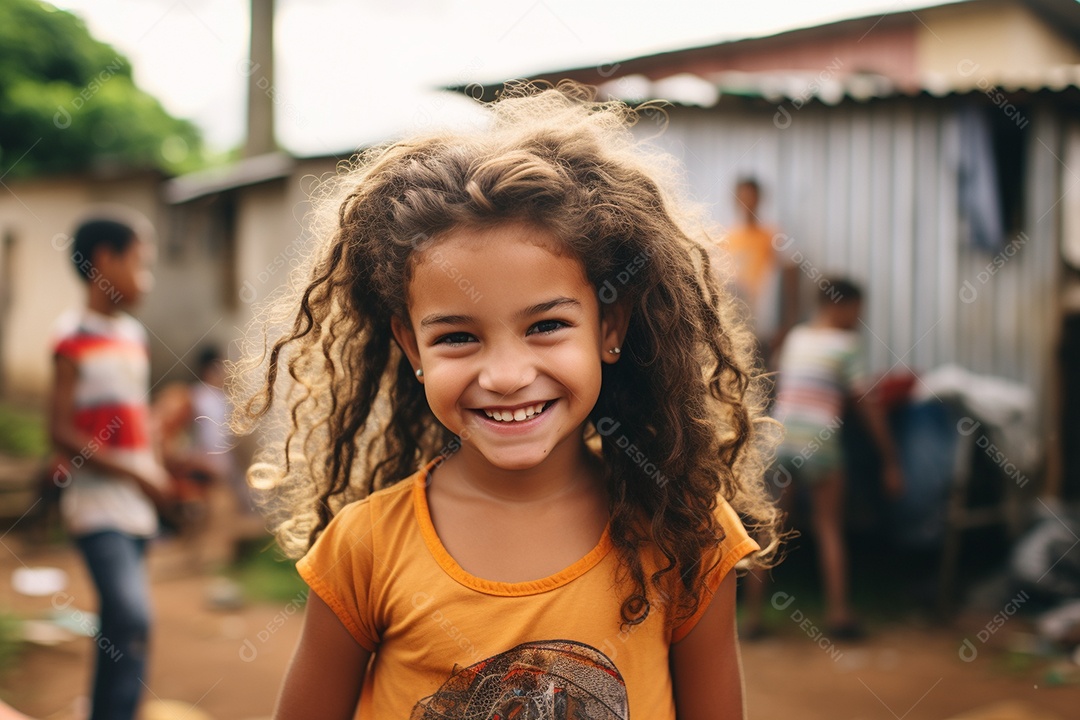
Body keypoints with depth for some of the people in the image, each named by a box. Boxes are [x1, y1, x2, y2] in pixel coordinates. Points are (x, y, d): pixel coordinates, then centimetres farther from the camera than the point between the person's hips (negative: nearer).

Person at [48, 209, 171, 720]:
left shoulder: (134, 334, 13)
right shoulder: (74, 338, -9)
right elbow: (61, 430, -13)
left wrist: (156, 471, 7)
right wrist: (134, 471, -16)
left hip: (136, 504, 8)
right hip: (97, 502, -7)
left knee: (119, 621, 12)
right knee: (131, 619, -19)